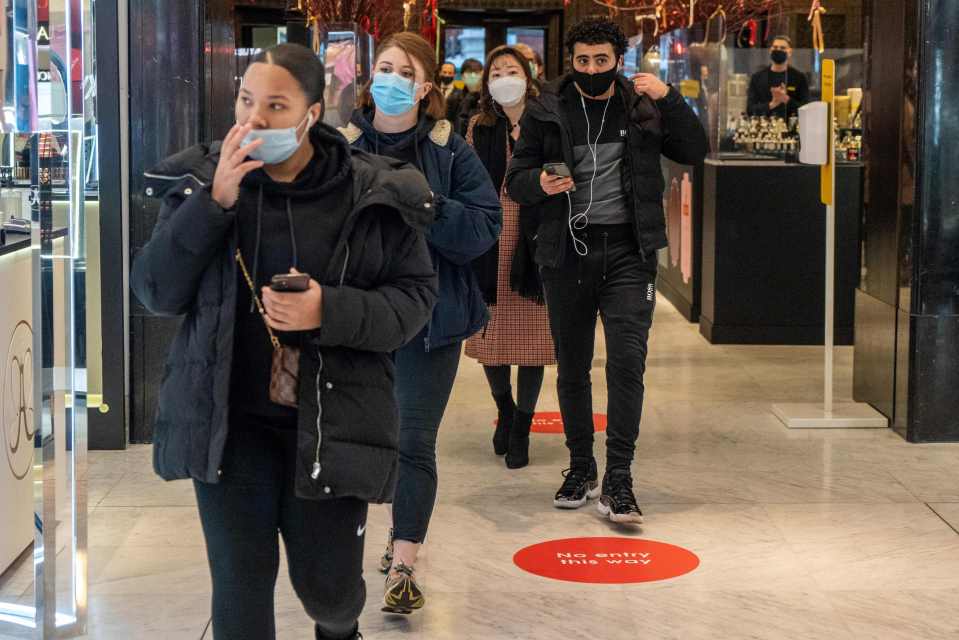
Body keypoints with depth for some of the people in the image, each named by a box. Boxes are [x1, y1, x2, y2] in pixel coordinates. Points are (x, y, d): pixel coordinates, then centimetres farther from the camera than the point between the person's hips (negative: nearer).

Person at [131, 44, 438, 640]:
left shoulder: (374, 193, -7)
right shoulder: (202, 178, -2)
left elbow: (415, 298, -4)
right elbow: (158, 293, -6)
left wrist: (330, 311, -23)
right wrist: (214, 202, -19)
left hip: (331, 420, -1)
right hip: (227, 418, 1)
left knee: (328, 585, 10)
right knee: (240, 585, 4)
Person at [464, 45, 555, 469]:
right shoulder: (479, 128, 7)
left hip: (532, 240, -2)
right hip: (490, 241, 2)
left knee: (532, 336, 2)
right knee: (490, 333, 5)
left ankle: (521, 430, 14)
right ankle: (505, 409, 31)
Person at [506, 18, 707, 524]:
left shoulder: (642, 107, 5)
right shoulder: (546, 112, 3)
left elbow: (694, 152, 3)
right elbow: (515, 180, 3)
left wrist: (669, 99, -9)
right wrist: (540, 183, -19)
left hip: (627, 250, -1)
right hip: (567, 253, 1)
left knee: (627, 362, -10)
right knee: (571, 368, 9)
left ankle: (617, 482, -6)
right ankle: (580, 468, 25)